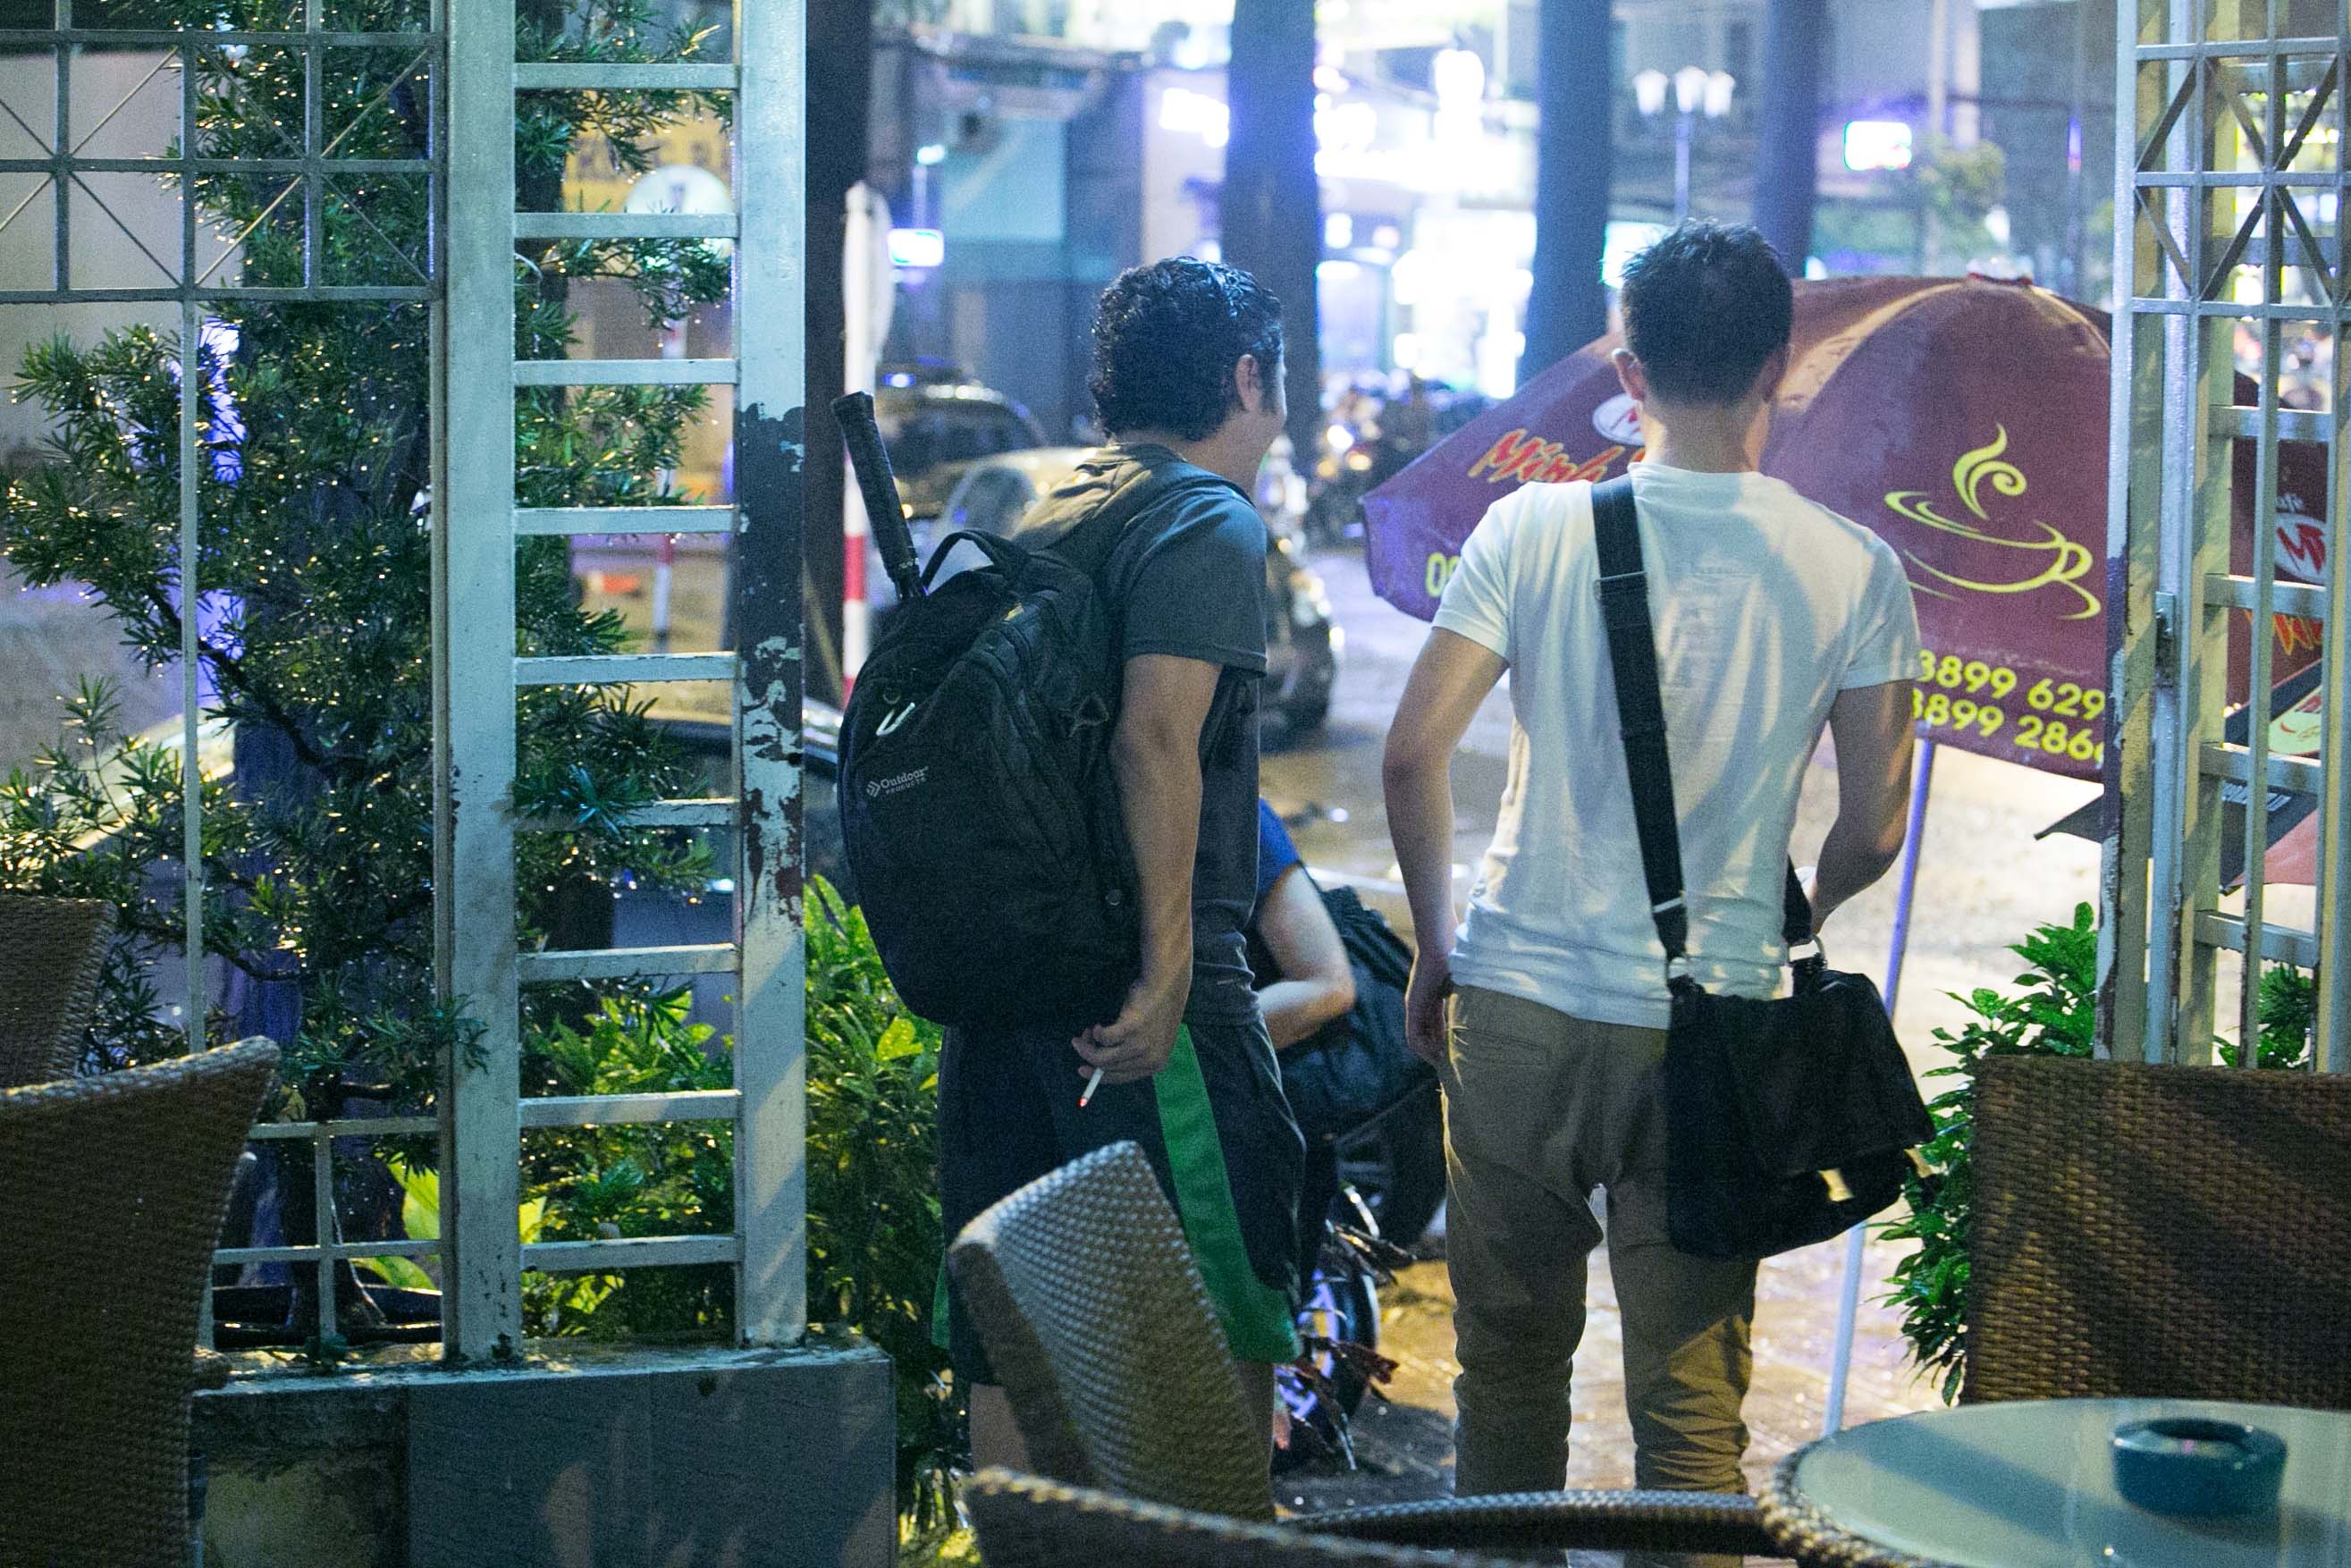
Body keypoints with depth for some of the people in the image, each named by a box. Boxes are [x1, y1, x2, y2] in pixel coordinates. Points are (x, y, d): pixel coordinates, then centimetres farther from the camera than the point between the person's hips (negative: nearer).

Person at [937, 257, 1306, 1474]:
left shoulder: (1037, 525, 16)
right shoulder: (1207, 524, -8)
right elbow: (1154, 741, -21)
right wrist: (1170, 965, -22)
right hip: (1137, 993, -8)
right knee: (1229, 1325, 2)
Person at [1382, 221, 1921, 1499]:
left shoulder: (1535, 530, -4)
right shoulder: (1851, 569, -3)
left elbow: (1413, 753, -7)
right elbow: (1872, 831, -1)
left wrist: (1437, 951, 7)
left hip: (1517, 1009, 1)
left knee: (1509, 1360, 15)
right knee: (1691, 1404, 6)